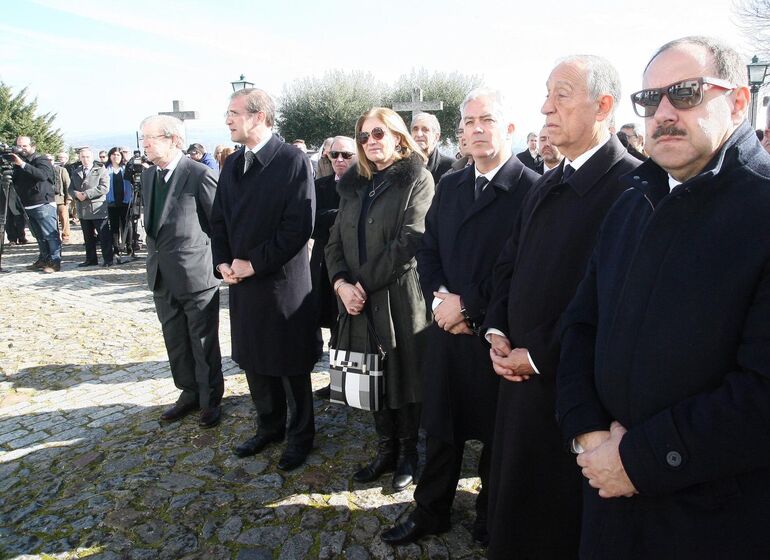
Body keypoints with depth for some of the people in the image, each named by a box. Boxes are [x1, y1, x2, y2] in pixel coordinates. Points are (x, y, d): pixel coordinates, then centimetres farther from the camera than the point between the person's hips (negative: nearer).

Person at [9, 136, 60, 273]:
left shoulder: (41, 160, -4)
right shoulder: (17, 161, 17)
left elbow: (42, 175, -25)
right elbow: (15, 182, 17)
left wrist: (22, 164, -29)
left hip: (44, 205, -7)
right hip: (28, 206, 7)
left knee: (50, 234, -8)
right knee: (39, 236, 10)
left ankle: (55, 261, -8)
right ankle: (43, 260, 15)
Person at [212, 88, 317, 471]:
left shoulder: (293, 162, -11)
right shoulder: (232, 164, 11)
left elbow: (299, 226, -17)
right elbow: (219, 219, 16)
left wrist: (254, 263, -15)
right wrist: (223, 262, 0)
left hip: (283, 282, -6)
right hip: (241, 281, 7)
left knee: (291, 366, 6)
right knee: (254, 363, 16)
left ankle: (300, 436, 26)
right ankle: (269, 427, 36)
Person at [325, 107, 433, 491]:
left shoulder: (417, 180, -5)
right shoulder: (354, 185, 13)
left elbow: (409, 243, -16)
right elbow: (335, 242, 9)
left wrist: (364, 282, -15)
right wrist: (341, 283, -9)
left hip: (399, 299, -5)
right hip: (359, 301, 6)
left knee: (403, 377, 7)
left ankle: (408, 455, 26)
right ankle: (386, 451, 31)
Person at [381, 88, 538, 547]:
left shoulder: (531, 189, -11)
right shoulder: (450, 186, 11)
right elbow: (428, 251, 12)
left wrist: (468, 304, -15)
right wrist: (440, 299, -5)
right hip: (447, 328, 5)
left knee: (496, 434, 13)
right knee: (440, 428, 16)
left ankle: (491, 520, 35)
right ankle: (430, 513, 35)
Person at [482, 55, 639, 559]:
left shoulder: (630, 186, -17)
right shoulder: (547, 186, 12)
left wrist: (540, 356, -16)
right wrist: (498, 331, 2)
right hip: (519, 372, 8)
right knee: (515, 503, 22)